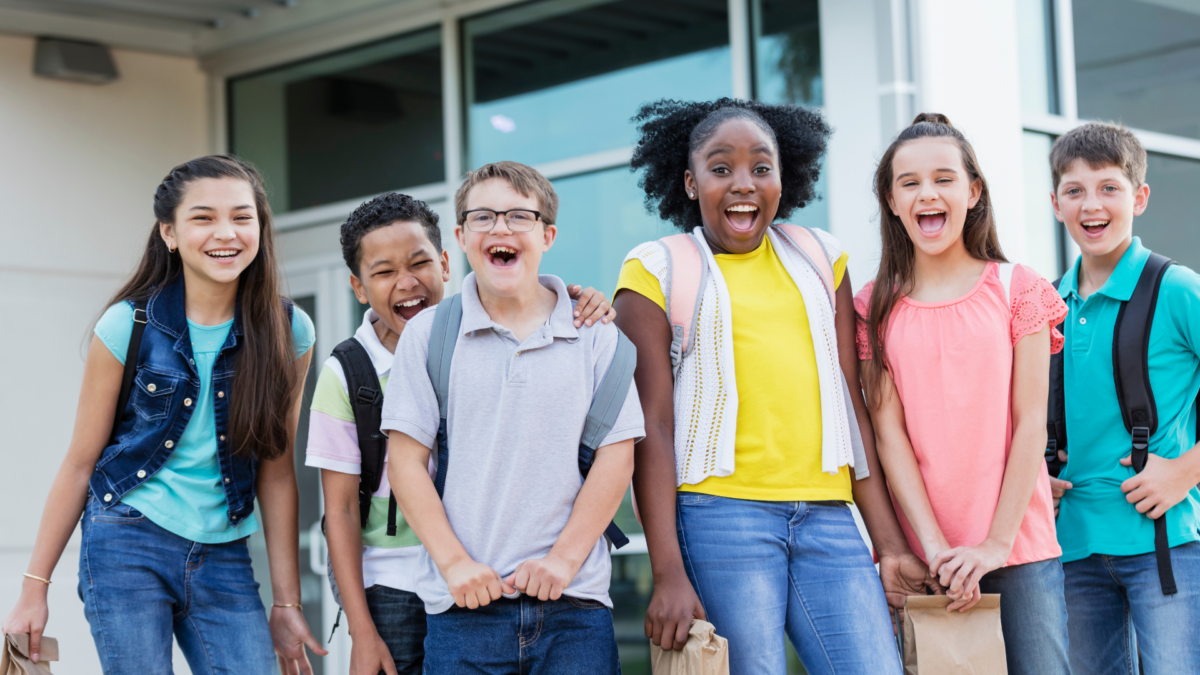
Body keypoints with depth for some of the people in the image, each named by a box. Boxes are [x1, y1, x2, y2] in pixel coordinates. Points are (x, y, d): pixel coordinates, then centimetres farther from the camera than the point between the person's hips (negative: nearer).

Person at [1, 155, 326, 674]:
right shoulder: (128, 326, -5)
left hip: (224, 559, 3)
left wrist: (287, 602, 5)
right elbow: (80, 462, 1)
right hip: (128, 546, -2)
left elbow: (276, 470, 6)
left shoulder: (289, 332, 1)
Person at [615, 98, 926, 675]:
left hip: (827, 517, 4)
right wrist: (668, 572, -9)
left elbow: (852, 404, 15)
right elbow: (653, 426, -1)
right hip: (719, 514, -3)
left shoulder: (818, 260, 17)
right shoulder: (655, 272, 5)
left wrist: (890, 542, 9)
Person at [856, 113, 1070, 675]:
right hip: (925, 558, 1)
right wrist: (935, 547, -11)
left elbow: (1031, 424, 0)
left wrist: (998, 543, -8)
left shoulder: (1017, 290, 4)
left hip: (1019, 545, 0)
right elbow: (889, 433, -1)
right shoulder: (876, 308, 6)